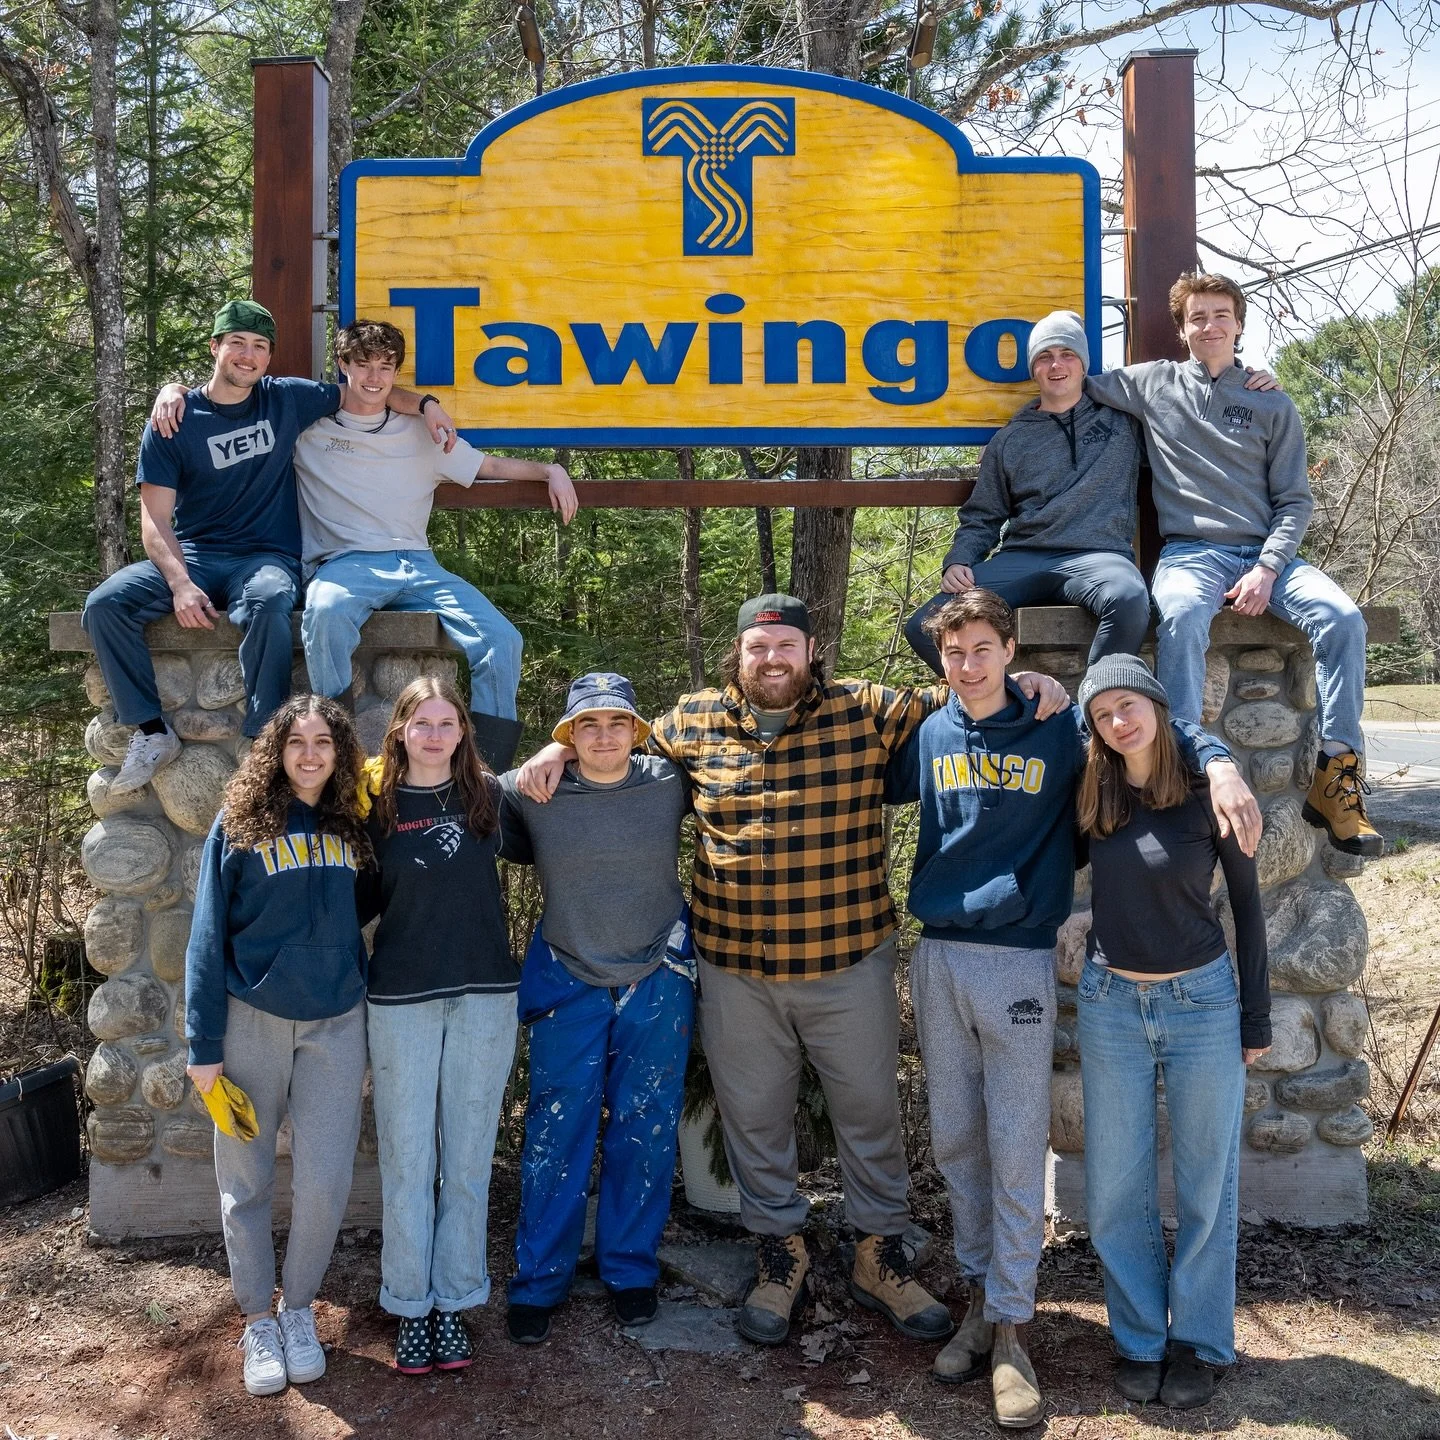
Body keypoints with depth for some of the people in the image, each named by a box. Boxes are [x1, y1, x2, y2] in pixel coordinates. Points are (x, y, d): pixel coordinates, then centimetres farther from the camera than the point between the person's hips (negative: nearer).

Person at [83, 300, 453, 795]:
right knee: (104, 604, -24)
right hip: (191, 556, 1)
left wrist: (424, 404, -1)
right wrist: (180, 584, -20)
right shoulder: (174, 420, 1)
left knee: (267, 604, -39)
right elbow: (155, 518, -4)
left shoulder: (287, 400, 6)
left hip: (267, 557, -1)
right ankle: (153, 733, -14)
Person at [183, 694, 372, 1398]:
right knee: (246, 1180, 8)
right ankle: (257, 1318, 26)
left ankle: (299, 1305, 24)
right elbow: (208, 937, -5)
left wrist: (378, 1023, 3)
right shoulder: (240, 823, -3)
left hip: (335, 1024, 2)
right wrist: (204, 1044, -7)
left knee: (325, 1181, 0)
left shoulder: (352, 826, 4)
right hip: (251, 1019, -1)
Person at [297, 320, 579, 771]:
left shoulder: (422, 433, 22)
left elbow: (491, 466, 25)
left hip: (417, 565, 3)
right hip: (346, 564, -3)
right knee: (324, 615, -40)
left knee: (502, 641, -20)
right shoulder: (310, 428, 14)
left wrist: (550, 470, 13)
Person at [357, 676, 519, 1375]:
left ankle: (454, 1301, 22)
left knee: (468, 1157, 9)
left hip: (485, 995, 1)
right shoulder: (374, 805, 0)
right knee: (406, 1160, 6)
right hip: (401, 1000, -1)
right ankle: (410, 1305, 20)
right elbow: (362, 899, 5)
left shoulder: (488, 796, 1)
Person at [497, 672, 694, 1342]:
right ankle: (539, 1281, 18)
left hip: (658, 983, 1)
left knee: (645, 1134, 9)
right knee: (556, 1134, 2)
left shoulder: (669, 784, -4)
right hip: (569, 985, -1)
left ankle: (631, 1271, 26)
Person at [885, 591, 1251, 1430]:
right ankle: (982, 1294, 27)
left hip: (1018, 962, -3)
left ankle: (1009, 1327, 11)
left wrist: (1221, 763, -14)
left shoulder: (1061, 729, -2)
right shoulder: (927, 737, 6)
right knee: (956, 1143, 11)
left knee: (1017, 1155, 0)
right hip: (937, 959, 3)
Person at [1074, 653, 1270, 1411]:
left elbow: (1246, 904, -1)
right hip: (1111, 1002, 2)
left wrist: (1256, 1016, 2)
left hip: (1203, 1003, -2)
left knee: (1206, 1183, 10)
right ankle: (1140, 1339, 26)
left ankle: (1199, 1342, 27)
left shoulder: (1209, 794, -9)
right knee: (1116, 1187, 8)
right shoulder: (1091, 795, -3)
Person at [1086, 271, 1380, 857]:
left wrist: (1267, 570, -7)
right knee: (1181, 617, -38)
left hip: (1268, 552, 2)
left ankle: (1336, 777, -21)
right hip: (1191, 552, -2)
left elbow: (1295, 500, 7)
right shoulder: (1154, 384, 13)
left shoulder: (1274, 405, 14)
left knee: (1342, 617, -27)